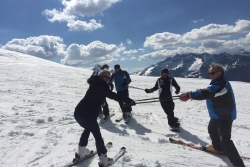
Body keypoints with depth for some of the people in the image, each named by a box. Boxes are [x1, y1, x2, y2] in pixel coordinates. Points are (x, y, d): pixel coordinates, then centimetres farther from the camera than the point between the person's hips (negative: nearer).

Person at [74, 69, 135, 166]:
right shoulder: (101, 86, -8)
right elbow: (114, 96, -13)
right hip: (88, 114, -8)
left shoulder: (94, 84, 17)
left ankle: (81, 151, 37)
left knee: (88, 129, 31)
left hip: (78, 112, 8)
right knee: (97, 135, 5)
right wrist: (129, 101, -7)